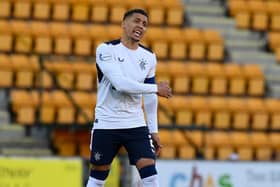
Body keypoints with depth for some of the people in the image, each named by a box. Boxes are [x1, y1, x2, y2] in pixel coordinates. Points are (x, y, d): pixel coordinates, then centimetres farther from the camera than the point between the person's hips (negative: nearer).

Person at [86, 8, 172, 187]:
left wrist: (154, 131, 9)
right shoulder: (106, 49, -10)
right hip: (106, 124, -4)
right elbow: (120, 83, -23)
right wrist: (156, 88, -18)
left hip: (136, 125, 4)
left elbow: (150, 98, 13)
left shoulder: (149, 57, 6)